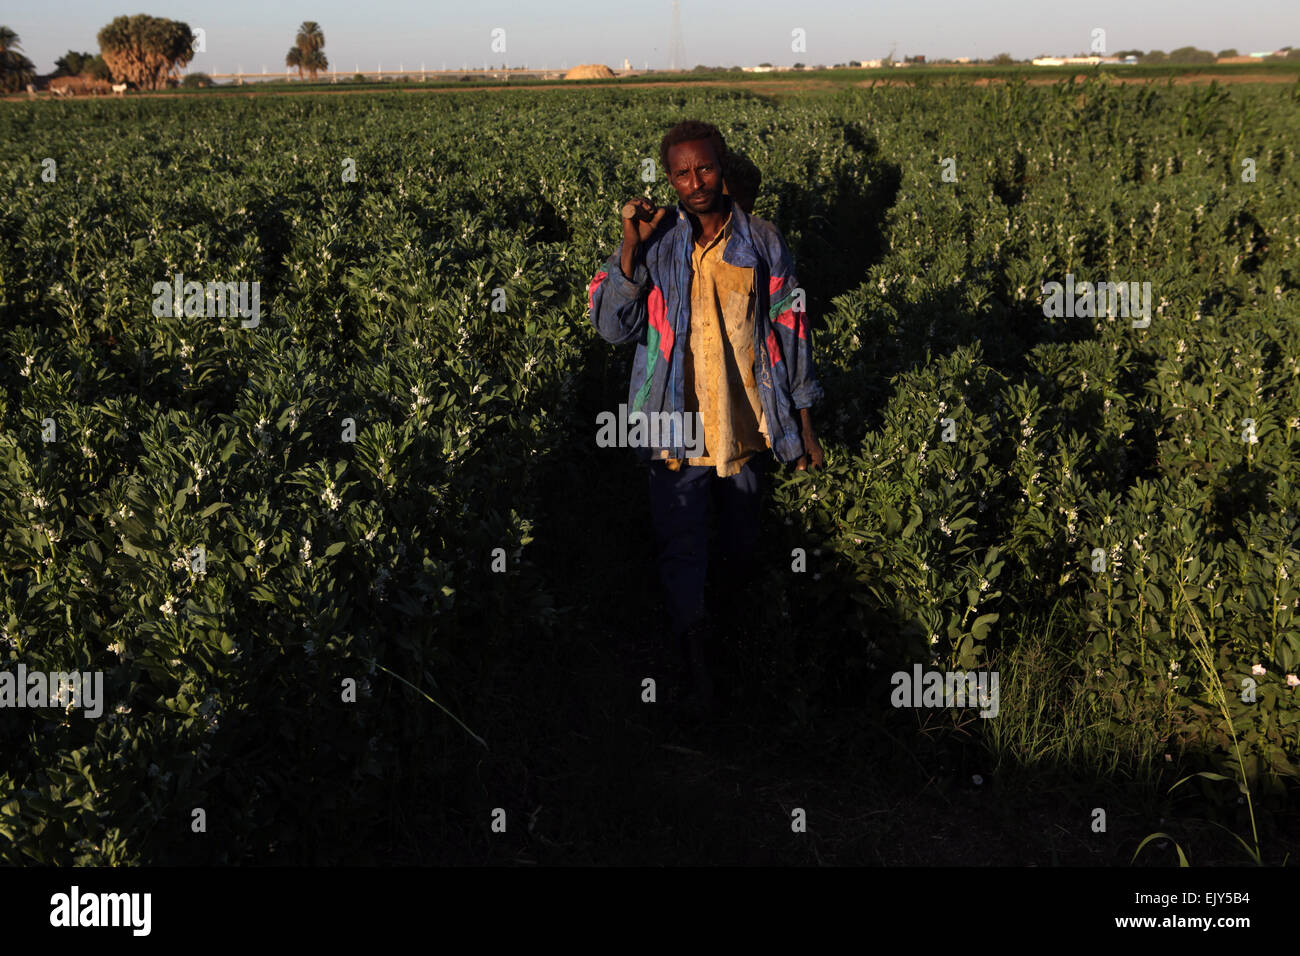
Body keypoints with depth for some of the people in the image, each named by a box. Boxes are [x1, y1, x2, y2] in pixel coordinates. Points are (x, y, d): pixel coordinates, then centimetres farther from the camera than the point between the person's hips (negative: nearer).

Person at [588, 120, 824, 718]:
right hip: (680, 424, -1)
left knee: (742, 537, 17)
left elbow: (790, 331, 5)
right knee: (680, 546, -2)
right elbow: (611, 327, -13)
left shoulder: (763, 243, -2)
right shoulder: (654, 245, -5)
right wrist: (630, 246, -23)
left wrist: (805, 423, 6)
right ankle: (698, 673, 9)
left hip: (750, 422, 2)